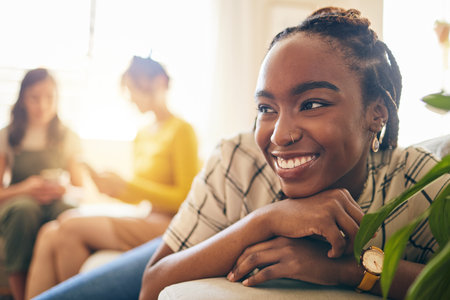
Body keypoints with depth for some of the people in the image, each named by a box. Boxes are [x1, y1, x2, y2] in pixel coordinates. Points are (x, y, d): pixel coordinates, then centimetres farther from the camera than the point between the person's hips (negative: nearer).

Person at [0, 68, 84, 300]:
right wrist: (25, 189, -16)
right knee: (24, 210, -38)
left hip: (56, 204, 1)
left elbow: (80, 189, 11)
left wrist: (62, 189, -11)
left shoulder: (68, 138, 11)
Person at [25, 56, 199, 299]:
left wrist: (126, 186, -13)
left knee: (69, 229, -22)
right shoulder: (143, 134, 19)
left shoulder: (181, 130, -5)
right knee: (50, 232, -12)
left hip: (168, 225, -7)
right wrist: (112, 185, 1)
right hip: (146, 221, 7)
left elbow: (186, 198, -10)